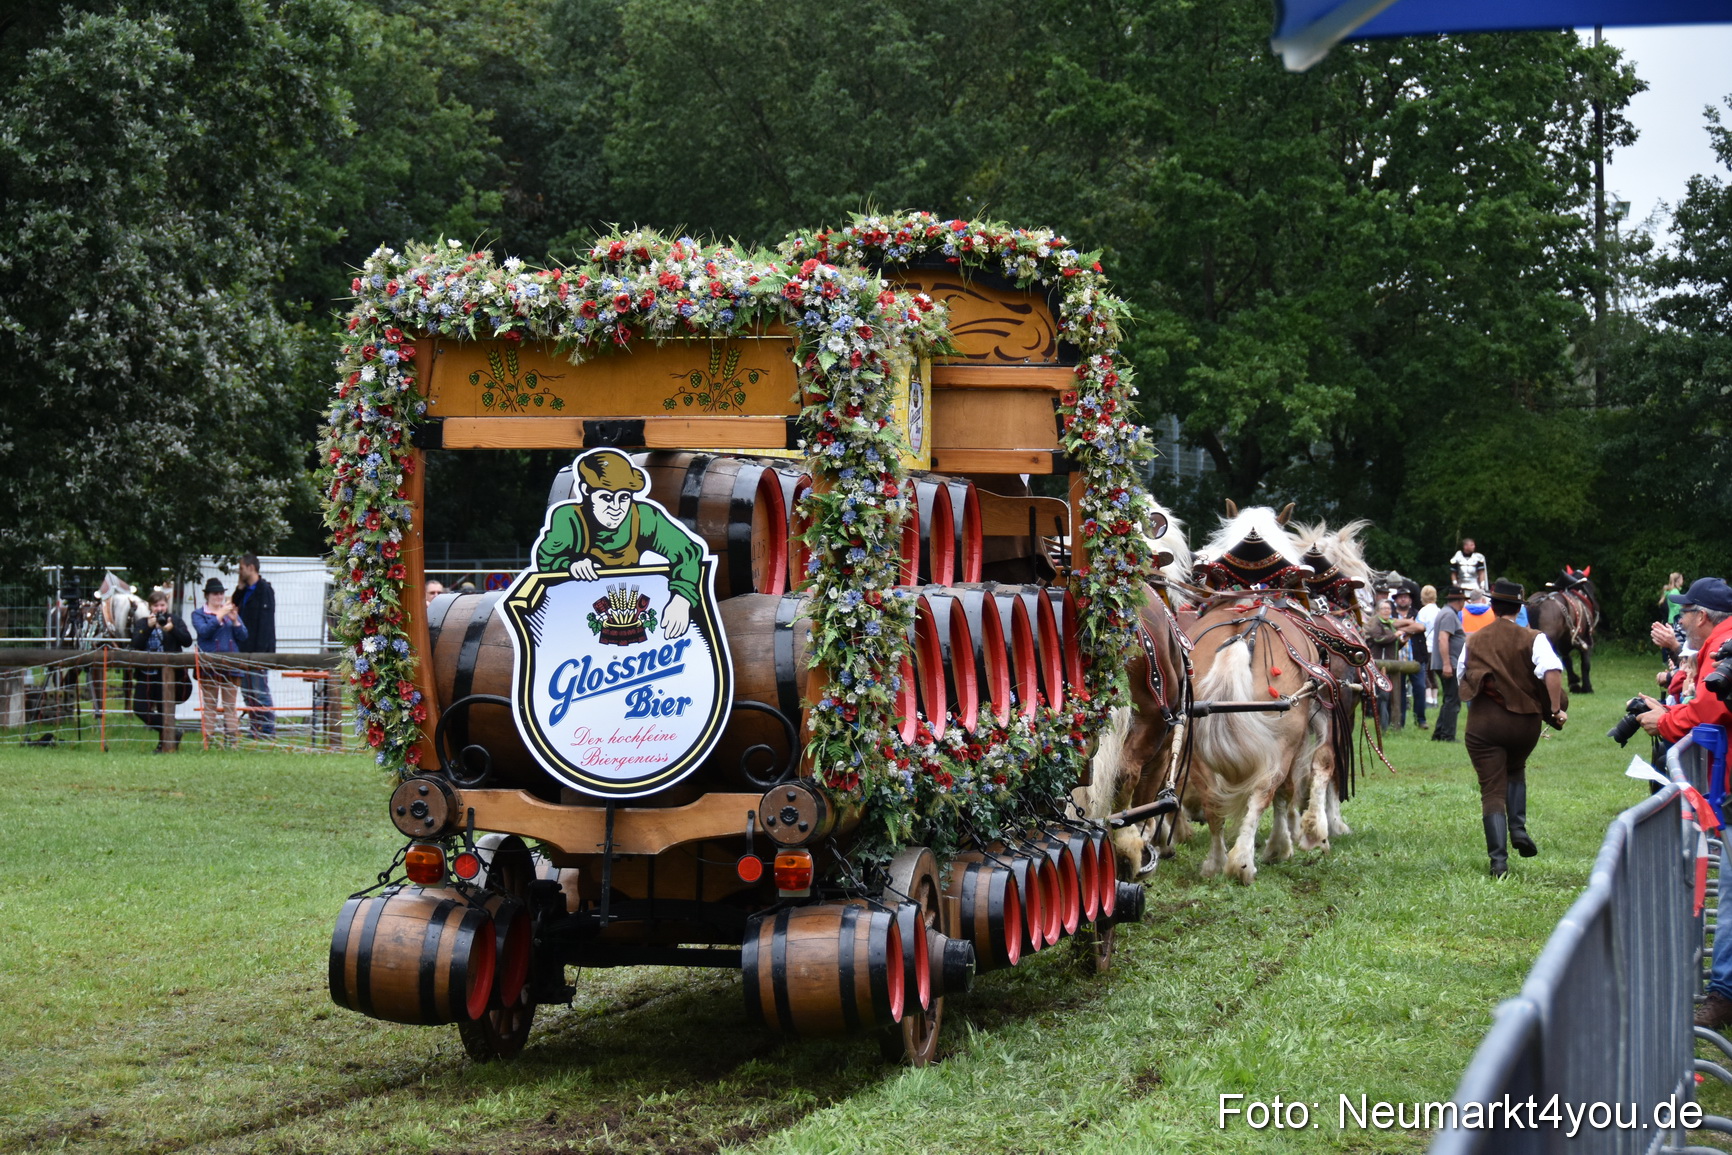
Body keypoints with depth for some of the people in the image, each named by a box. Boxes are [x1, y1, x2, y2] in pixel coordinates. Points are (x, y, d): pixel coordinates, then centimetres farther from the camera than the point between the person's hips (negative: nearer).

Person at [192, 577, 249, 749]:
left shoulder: (231, 612, 16)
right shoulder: (199, 614, 7)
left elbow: (243, 636, 8)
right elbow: (203, 631, -13)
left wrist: (234, 620, -8)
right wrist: (220, 616, -18)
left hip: (231, 666, 3)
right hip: (209, 667, -3)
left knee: (230, 706, 3)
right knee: (210, 706, -2)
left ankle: (232, 741, 2)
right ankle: (208, 741, -2)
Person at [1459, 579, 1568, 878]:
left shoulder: (1473, 642, 5)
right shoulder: (1533, 639, -2)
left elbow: (1463, 682, 13)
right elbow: (1552, 671, -19)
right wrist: (1555, 709, -13)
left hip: (1483, 722, 0)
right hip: (1525, 721, 0)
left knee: (1492, 791, -1)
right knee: (1515, 770, 29)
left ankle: (1499, 860, -10)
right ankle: (1518, 829, 12)